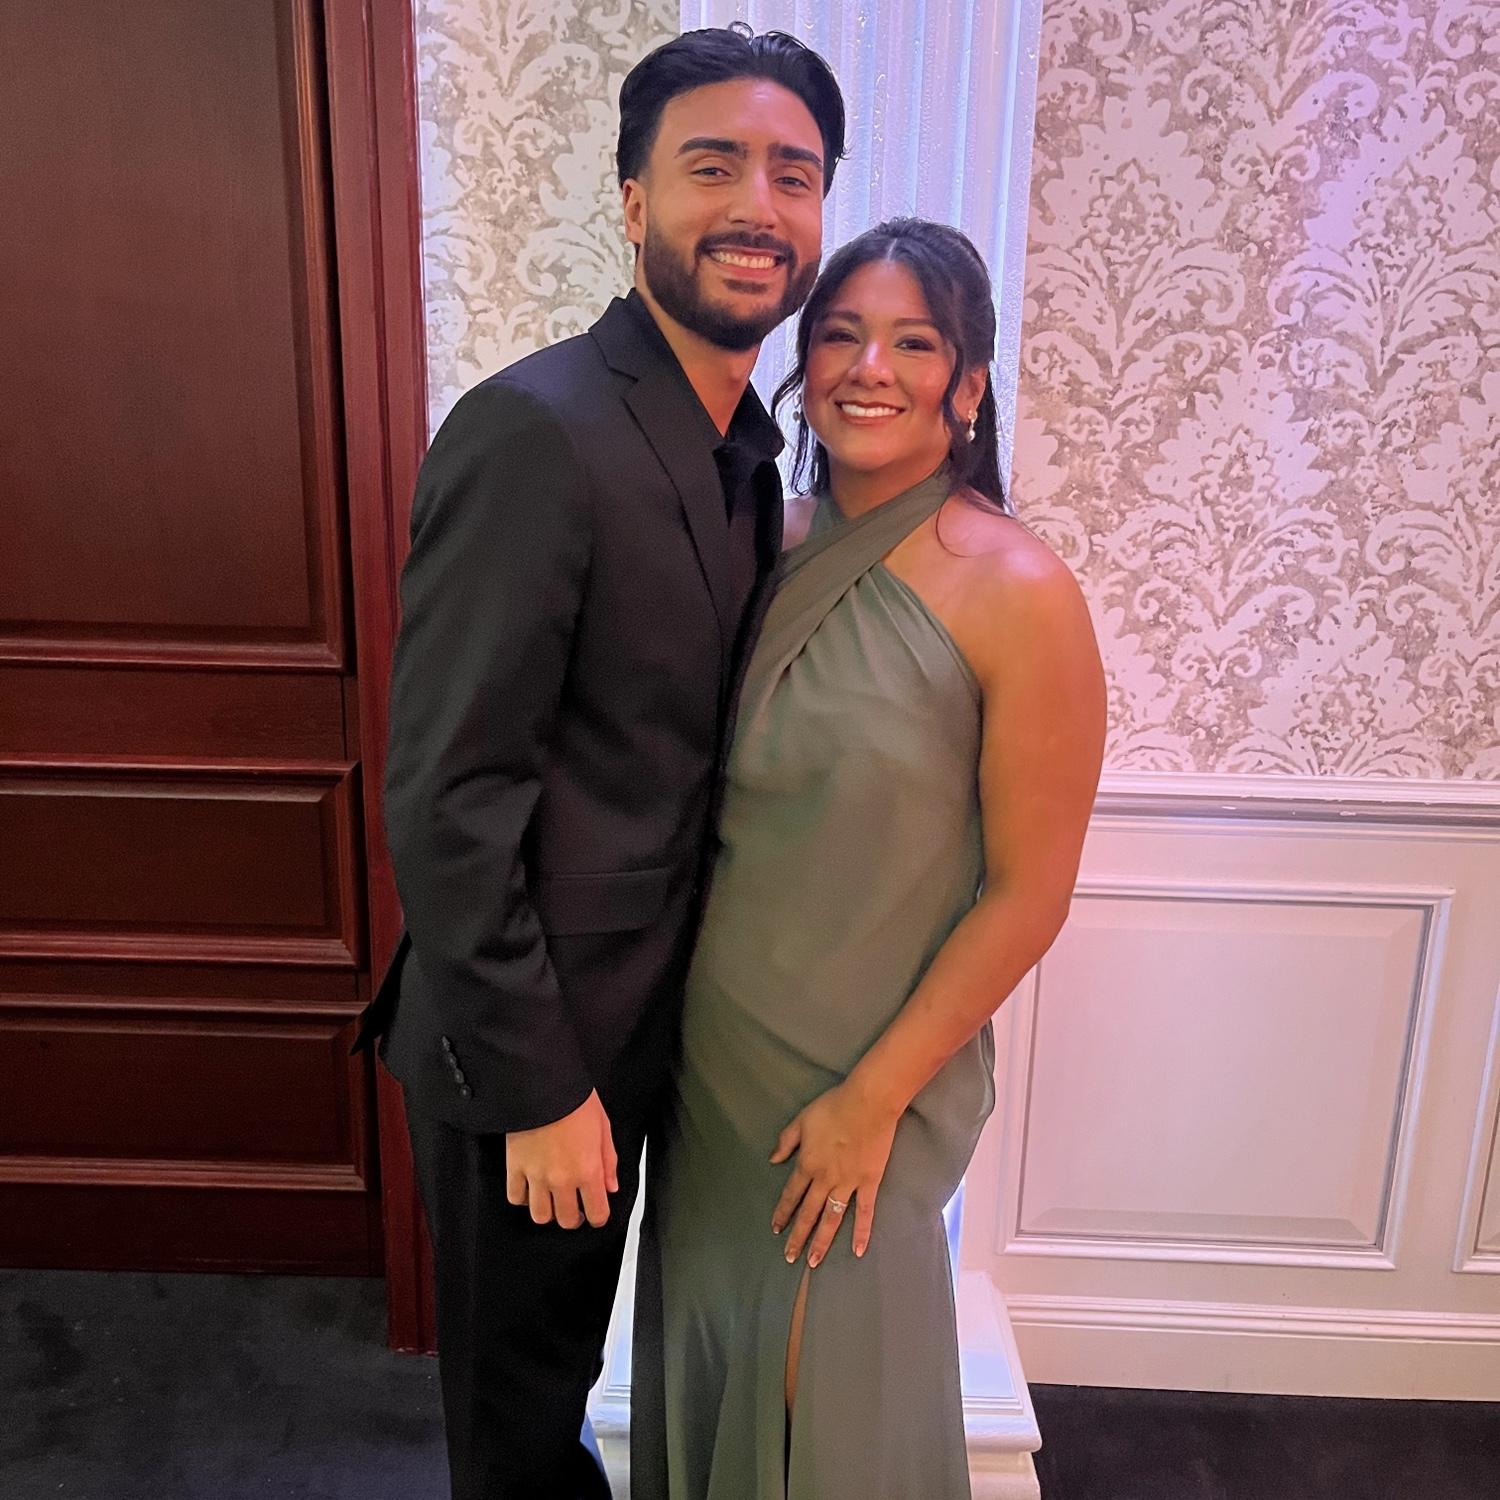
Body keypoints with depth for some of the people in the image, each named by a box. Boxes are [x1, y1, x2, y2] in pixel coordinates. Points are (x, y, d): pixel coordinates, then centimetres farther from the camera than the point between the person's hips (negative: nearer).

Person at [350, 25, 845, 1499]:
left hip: (634, 1021, 8)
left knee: (569, 1346, 31)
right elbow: (443, 797, -24)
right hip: (528, 1045, -7)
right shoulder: (534, 432, -24)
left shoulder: (743, 442, 4)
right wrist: (536, 1088, -19)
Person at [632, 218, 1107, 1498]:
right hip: (712, 1048, 5)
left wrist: (874, 1098, -14)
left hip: (864, 1076, -5)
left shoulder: (1017, 593, -19)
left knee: (827, 1390, 17)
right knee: (707, 1347, 25)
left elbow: (1028, 892, -16)